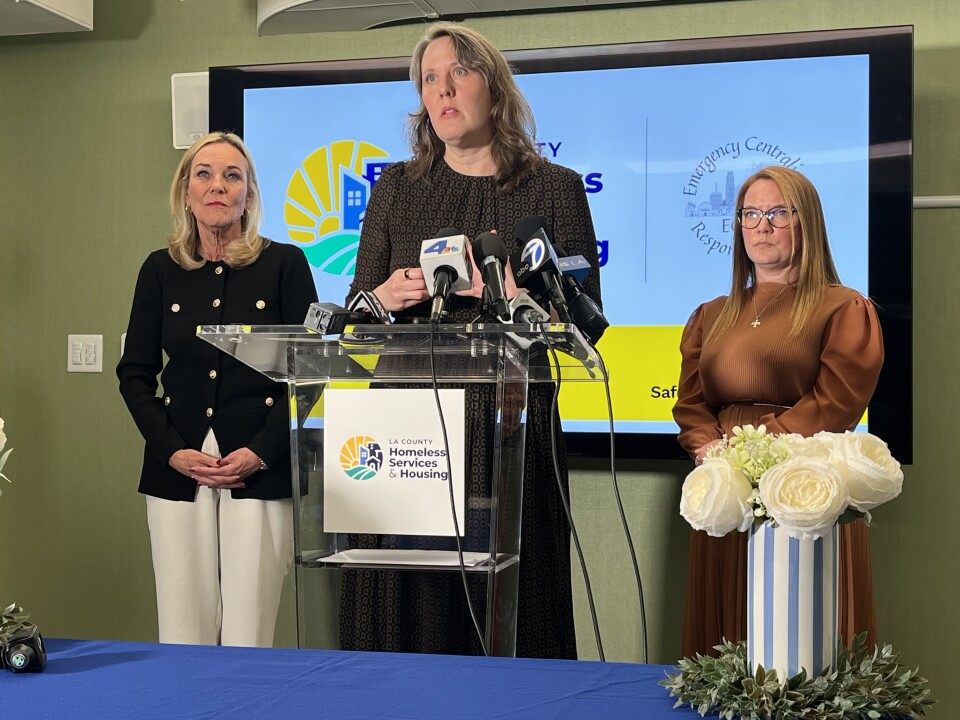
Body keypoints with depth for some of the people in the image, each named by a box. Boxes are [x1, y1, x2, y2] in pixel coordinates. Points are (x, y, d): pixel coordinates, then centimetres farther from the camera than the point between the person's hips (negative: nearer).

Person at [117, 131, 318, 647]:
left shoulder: (284, 265, 2)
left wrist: (261, 451, -9)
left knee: (248, 635, -4)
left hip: (261, 471, -2)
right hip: (177, 471, 2)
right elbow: (134, 373, 10)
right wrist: (173, 450, -4)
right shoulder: (161, 270, 10)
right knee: (182, 631, 2)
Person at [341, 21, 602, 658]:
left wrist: (514, 292, -15)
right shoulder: (396, 187, 16)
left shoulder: (555, 188, 8)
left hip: (507, 425, -2)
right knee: (407, 606, 2)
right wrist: (387, 295, -6)